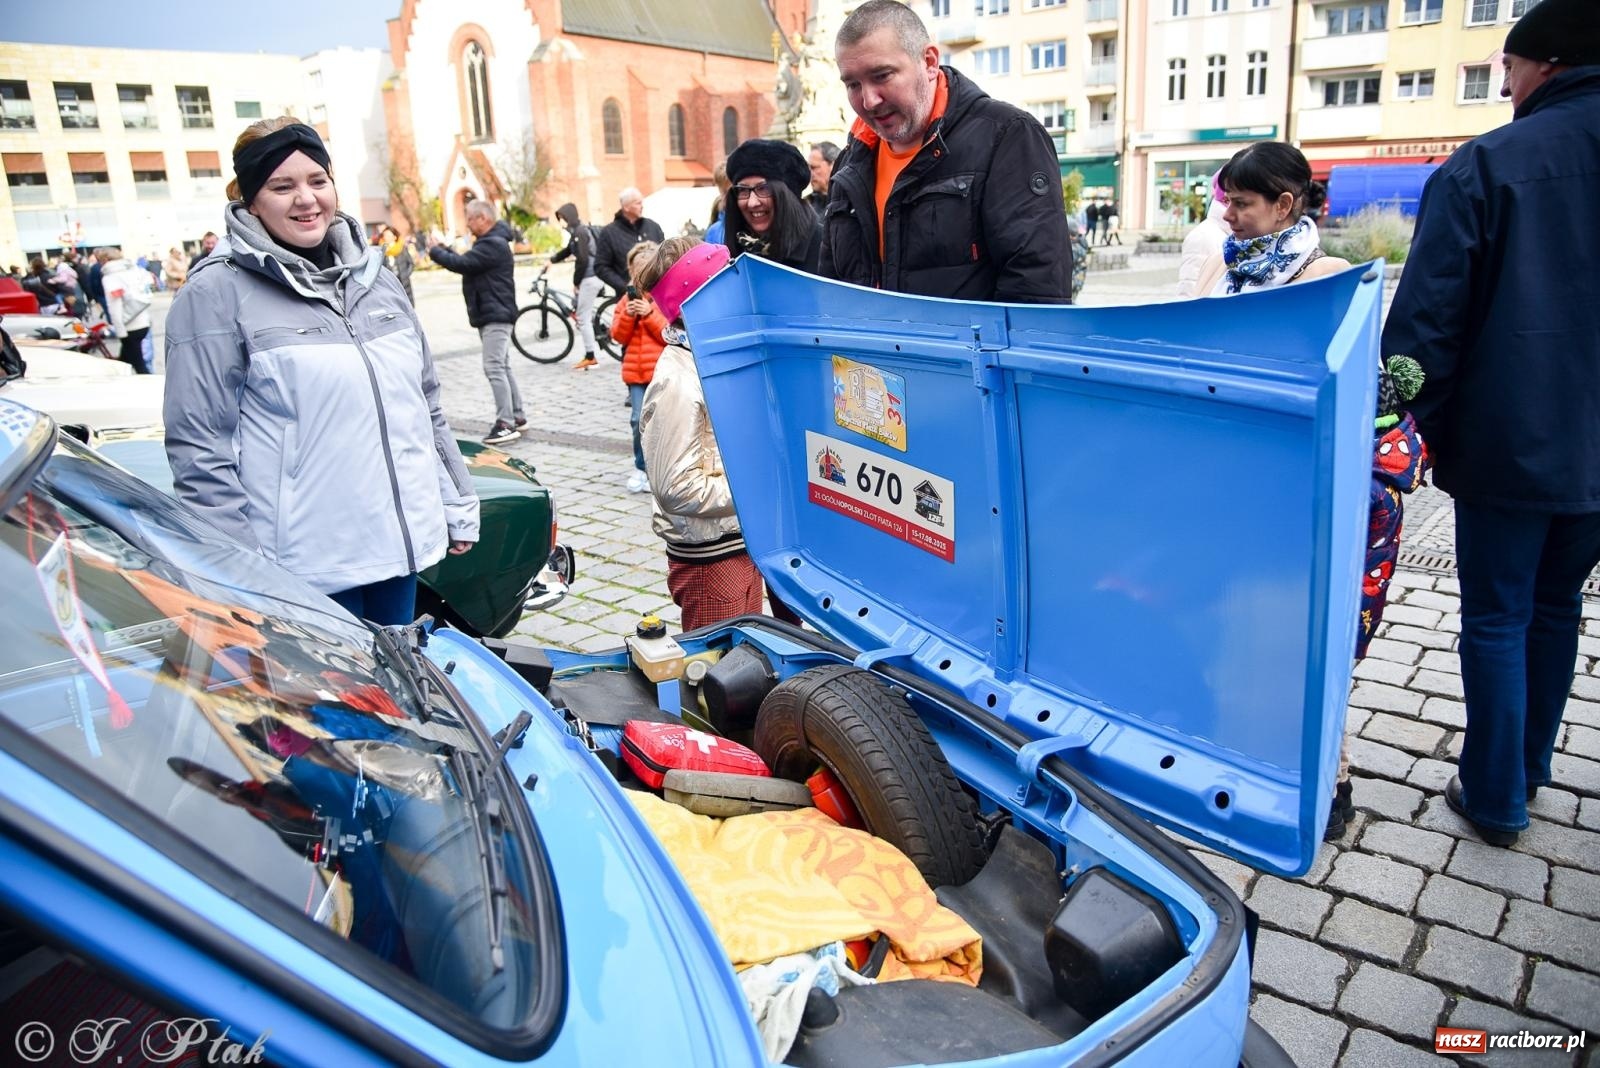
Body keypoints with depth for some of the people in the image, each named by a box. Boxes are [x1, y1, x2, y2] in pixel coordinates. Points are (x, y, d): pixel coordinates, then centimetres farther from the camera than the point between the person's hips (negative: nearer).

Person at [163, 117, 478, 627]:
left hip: (402, 542, 6)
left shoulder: (373, 275, 11)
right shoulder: (217, 293, -7)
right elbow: (198, 446, -10)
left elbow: (426, 404, 16)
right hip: (308, 564, -6)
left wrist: (458, 506, 14)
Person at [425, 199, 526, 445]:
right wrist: (442, 251, 1)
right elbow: (467, 264, 15)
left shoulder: (493, 244, -16)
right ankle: (516, 416, 18)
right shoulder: (488, 242, 18)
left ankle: (506, 424, -15)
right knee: (502, 367, 12)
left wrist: (434, 251, -7)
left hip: (496, 316, -11)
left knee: (494, 368, -14)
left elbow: (462, 263, -22)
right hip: (490, 315, 11)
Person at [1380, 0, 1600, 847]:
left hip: (1509, 441, -5)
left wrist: (1423, 418, -2)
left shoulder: (1486, 164, -11)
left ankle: (1495, 800, 16)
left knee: (1496, 619, 6)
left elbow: (1428, 311, -13)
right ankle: (1527, 769, 34)